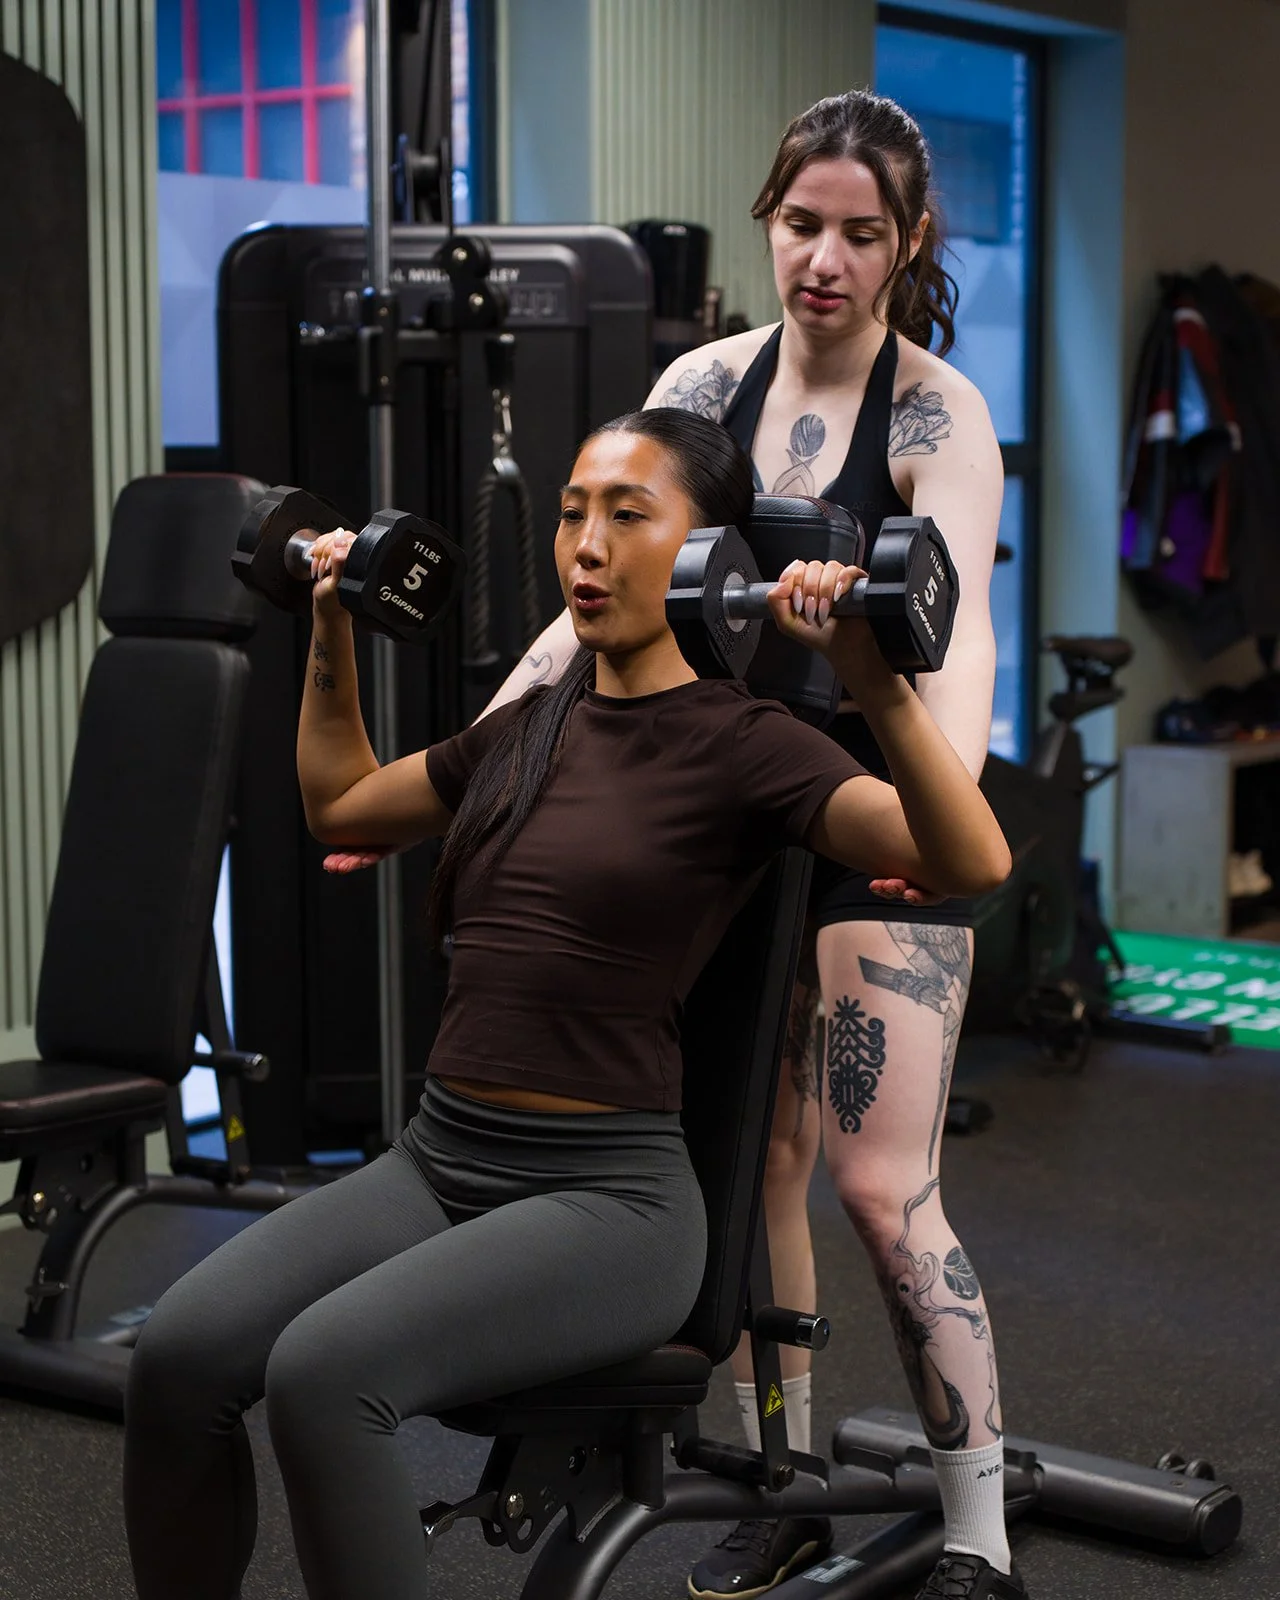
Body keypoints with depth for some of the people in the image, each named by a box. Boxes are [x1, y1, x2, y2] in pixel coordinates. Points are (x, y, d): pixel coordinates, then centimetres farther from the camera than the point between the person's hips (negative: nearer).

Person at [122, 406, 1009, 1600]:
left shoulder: (740, 745, -6)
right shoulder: (527, 729, 14)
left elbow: (973, 863, -22)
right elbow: (339, 805, 31)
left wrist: (879, 685, -35)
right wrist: (333, 634, 24)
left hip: (607, 1189, -6)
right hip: (439, 1157, 6)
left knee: (324, 1371, -29)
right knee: (180, 1351, -17)